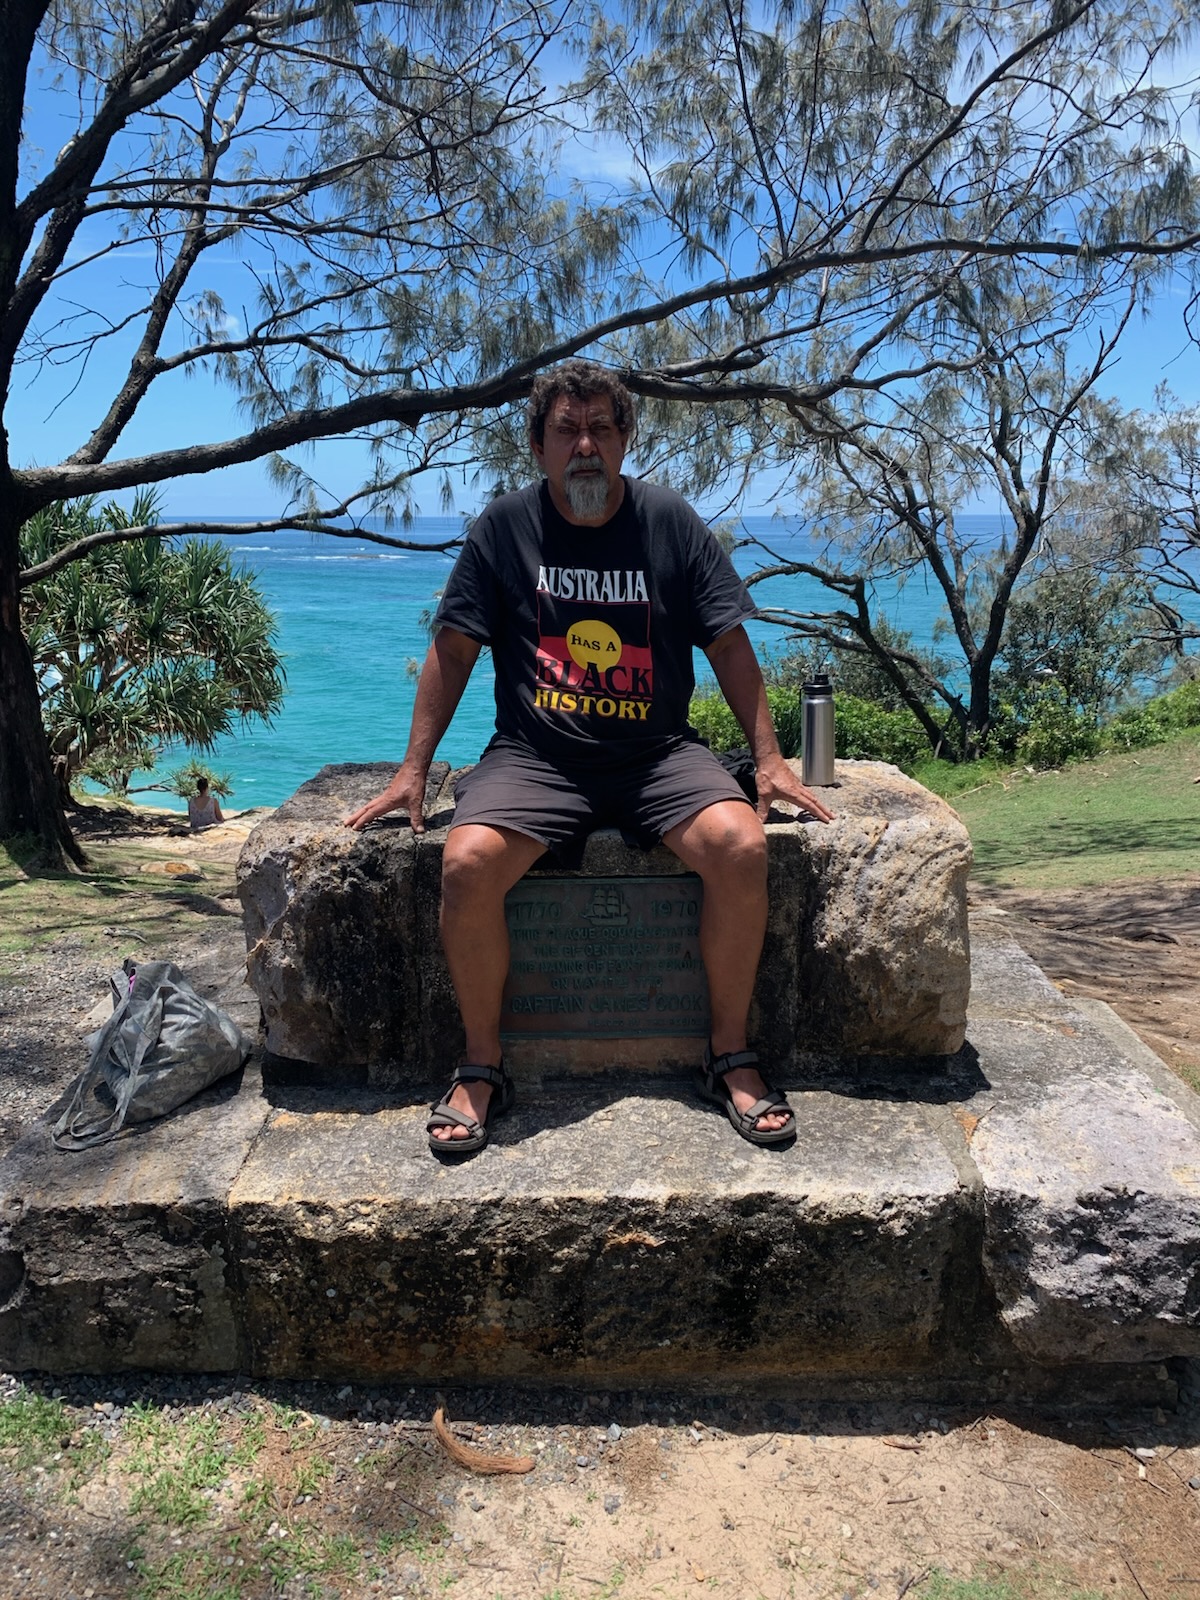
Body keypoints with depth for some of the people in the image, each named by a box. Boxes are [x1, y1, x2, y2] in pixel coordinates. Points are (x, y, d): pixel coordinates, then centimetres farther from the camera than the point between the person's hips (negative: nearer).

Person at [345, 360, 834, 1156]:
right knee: (467, 864, -27)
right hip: (534, 759, 0)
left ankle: (732, 1056, -4)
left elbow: (729, 644, 7)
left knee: (742, 846, -26)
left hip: (659, 755, 1)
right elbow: (453, 650, 6)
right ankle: (482, 1066, -4)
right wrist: (413, 770, 1)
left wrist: (770, 759, 0)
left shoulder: (670, 519, 5)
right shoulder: (507, 524, 4)